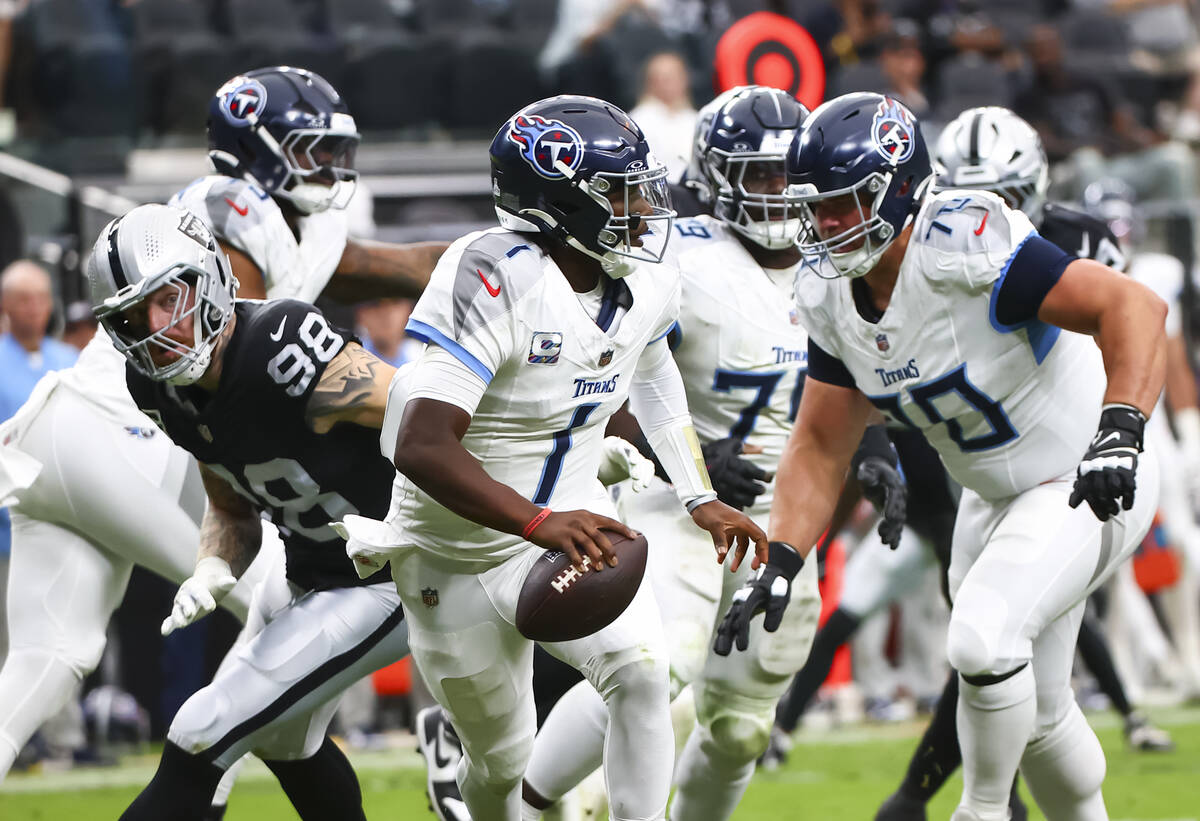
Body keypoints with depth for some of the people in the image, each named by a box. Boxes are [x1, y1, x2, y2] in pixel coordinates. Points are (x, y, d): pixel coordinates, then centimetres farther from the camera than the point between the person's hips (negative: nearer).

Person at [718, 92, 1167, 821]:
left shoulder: (963, 248, -30)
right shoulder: (831, 298, -6)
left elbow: (1134, 308, -34)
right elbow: (821, 447, 3)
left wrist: (1120, 433, -45)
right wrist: (780, 563, -10)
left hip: (1091, 482, -8)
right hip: (995, 498, 8)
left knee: (984, 640, -25)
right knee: (1035, 710, 15)